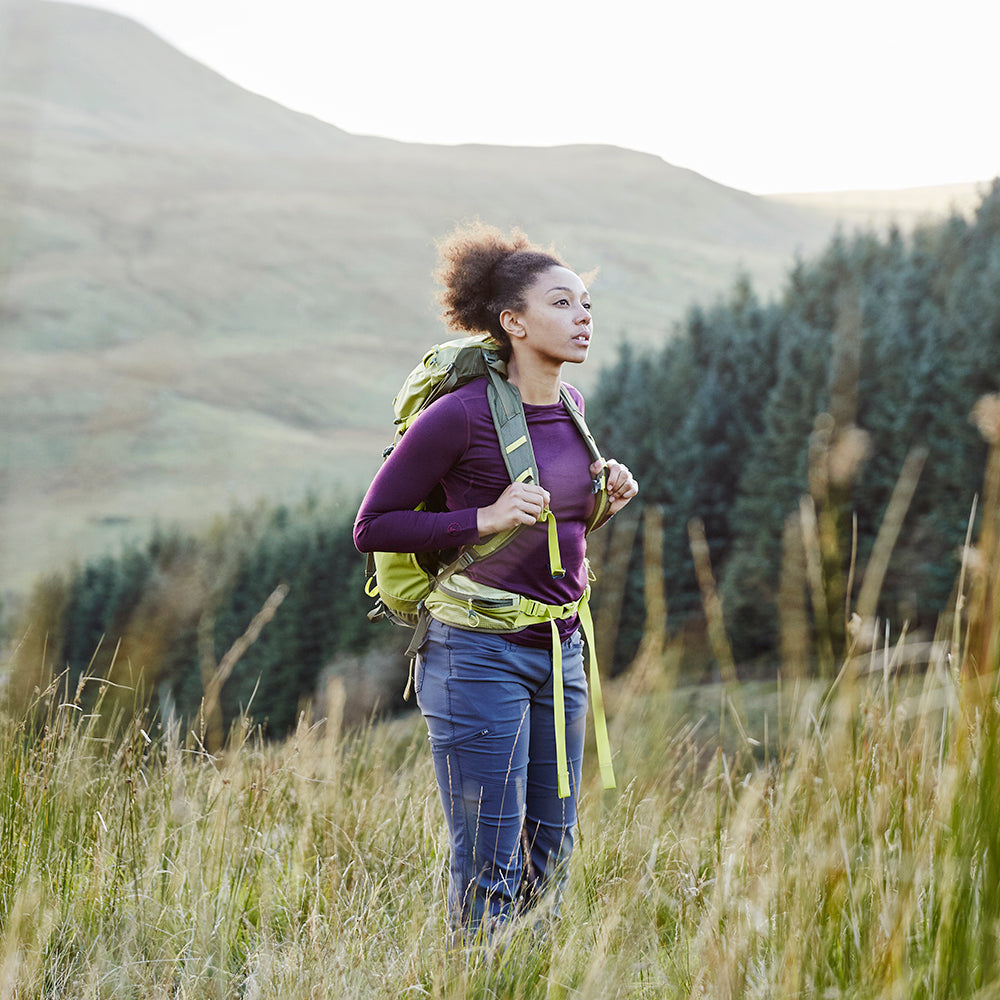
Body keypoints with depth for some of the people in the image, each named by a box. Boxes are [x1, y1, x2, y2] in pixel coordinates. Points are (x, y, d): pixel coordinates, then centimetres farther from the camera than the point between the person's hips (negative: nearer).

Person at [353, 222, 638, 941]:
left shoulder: (571, 407, 7)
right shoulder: (461, 415, -15)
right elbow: (372, 526, -9)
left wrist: (605, 498, 3)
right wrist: (482, 519, -19)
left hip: (560, 652, 7)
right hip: (481, 655, -7)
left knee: (549, 859, 14)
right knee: (489, 869, -2)